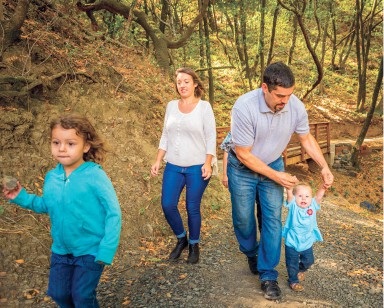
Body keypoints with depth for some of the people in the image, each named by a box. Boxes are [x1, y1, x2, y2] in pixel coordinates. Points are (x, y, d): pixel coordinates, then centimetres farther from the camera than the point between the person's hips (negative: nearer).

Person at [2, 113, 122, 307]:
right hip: (61, 249, 6)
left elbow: (113, 213, -21)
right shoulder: (51, 177, -7)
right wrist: (21, 197, -3)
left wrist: (107, 249, -22)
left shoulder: (95, 176, -25)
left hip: (90, 250, -5)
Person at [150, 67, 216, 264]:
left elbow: (210, 137, -6)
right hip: (173, 167, 4)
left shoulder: (204, 107, -5)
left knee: (192, 208, 3)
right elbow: (165, 135, 10)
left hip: (197, 168, -4)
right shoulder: (171, 106, 6)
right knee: (167, 205, 1)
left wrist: (208, 163, -15)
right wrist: (158, 161, 4)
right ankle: (181, 239, 26)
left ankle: (194, 245, 25)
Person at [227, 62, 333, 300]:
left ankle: (268, 275, 12)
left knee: (273, 218, 0)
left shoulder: (297, 106, -21)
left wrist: (324, 166, -12)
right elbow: (243, 155, -25)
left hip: (273, 165, 3)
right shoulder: (244, 107, -34)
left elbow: (306, 138, 0)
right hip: (243, 169, -2)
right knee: (243, 218, 11)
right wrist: (277, 176, -22)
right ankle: (251, 253, 42)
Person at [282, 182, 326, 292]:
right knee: (292, 264, 10)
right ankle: (293, 281, 32)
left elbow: (319, 196, -21)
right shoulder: (293, 206, -16)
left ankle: (300, 270, 54)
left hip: (307, 243, 4)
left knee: (308, 261, 24)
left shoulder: (313, 206, -8)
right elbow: (289, 194, -32)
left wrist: (323, 186, -39)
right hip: (292, 243, -4)